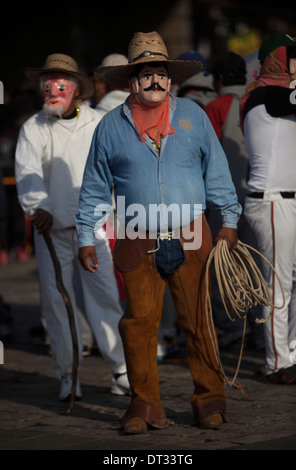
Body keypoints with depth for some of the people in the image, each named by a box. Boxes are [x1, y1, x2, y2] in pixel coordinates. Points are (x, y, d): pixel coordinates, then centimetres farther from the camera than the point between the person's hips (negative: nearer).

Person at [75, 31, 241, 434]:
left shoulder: (192, 116, 8)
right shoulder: (111, 126, 7)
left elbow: (216, 172, 13)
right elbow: (94, 188, 13)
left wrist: (229, 221, 8)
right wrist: (86, 239, 9)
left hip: (190, 238, 0)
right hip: (137, 243, 0)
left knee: (199, 321, -1)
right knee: (140, 321, -2)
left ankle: (209, 400, 8)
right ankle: (145, 404, 7)